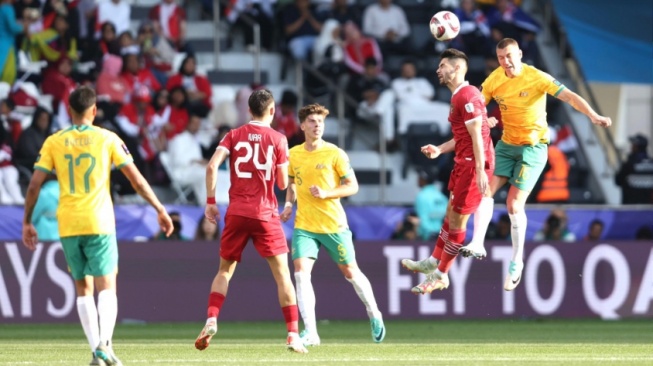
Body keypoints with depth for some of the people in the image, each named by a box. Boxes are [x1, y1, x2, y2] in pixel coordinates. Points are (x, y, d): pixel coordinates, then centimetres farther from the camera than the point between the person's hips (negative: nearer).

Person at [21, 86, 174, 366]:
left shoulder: (54, 142, 5)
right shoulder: (107, 139, 2)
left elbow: (34, 184, 2)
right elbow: (136, 179, 1)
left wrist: (27, 222, 11)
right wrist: (160, 210, 9)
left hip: (68, 226, 2)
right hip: (99, 224, -2)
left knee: (83, 289, 13)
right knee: (106, 287, -2)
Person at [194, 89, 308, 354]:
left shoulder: (234, 136, 5)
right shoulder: (278, 139, -1)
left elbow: (212, 166, -7)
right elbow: (283, 183, 1)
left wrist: (210, 201, -1)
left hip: (236, 213, 2)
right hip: (265, 214, -2)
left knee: (225, 270, 15)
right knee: (282, 274, 3)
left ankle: (211, 321, -3)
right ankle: (293, 334, -2)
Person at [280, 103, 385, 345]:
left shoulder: (334, 154, -7)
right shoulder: (294, 154, 5)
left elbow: (353, 186, -5)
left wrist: (326, 193, -19)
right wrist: (289, 203, 3)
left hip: (334, 224, -2)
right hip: (304, 225, 2)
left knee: (350, 272, 9)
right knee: (301, 272, -15)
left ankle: (374, 315, 33)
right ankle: (310, 333, -15)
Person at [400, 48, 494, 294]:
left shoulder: (466, 97, -17)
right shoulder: (458, 96, 15)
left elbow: (477, 136, -21)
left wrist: (480, 171, -24)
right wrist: (440, 150, 15)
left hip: (473, 165, -10)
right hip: (462, 163, 10)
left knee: (457, 221, -1)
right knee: (450, 216, 19)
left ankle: (440, 275, 7)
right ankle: (432, 263, 29)